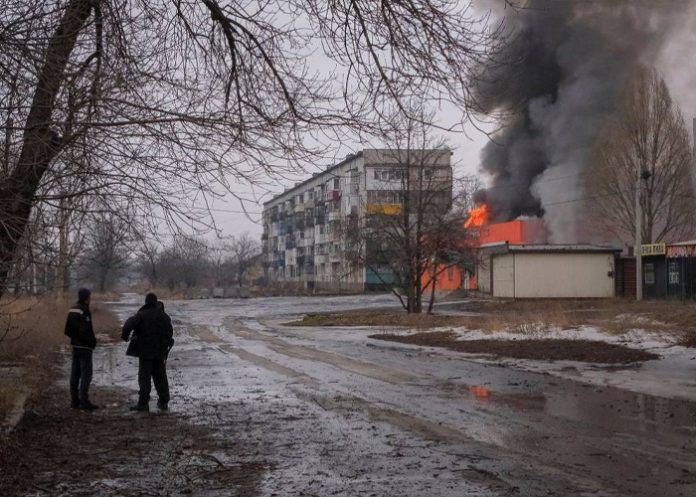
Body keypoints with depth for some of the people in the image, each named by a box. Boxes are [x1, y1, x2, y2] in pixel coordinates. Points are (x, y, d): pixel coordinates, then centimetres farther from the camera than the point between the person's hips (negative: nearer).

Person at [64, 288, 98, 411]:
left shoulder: (72, 310, 10)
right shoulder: (84, 310, -18)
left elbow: (67, 330, 13)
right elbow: (86, 330, -23)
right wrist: (93, 341, -10)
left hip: (75, 345, 9)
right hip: (85, 346, -9)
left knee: (75, 372, 12)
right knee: (86, 373, -6)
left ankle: (74, 400, 17)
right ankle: (84, 401, -8)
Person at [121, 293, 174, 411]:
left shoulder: (141, 315, -8)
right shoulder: (164, 316, 6)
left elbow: (129, 323, -23)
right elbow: (170, 332, 10)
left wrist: (125, 336, -7)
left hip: (145, 352, -4)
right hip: (160, 352, 4)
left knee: (144, 377, -1)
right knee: (160, 377, 12)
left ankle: (143, 403, -5)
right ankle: (164, 402, 15)